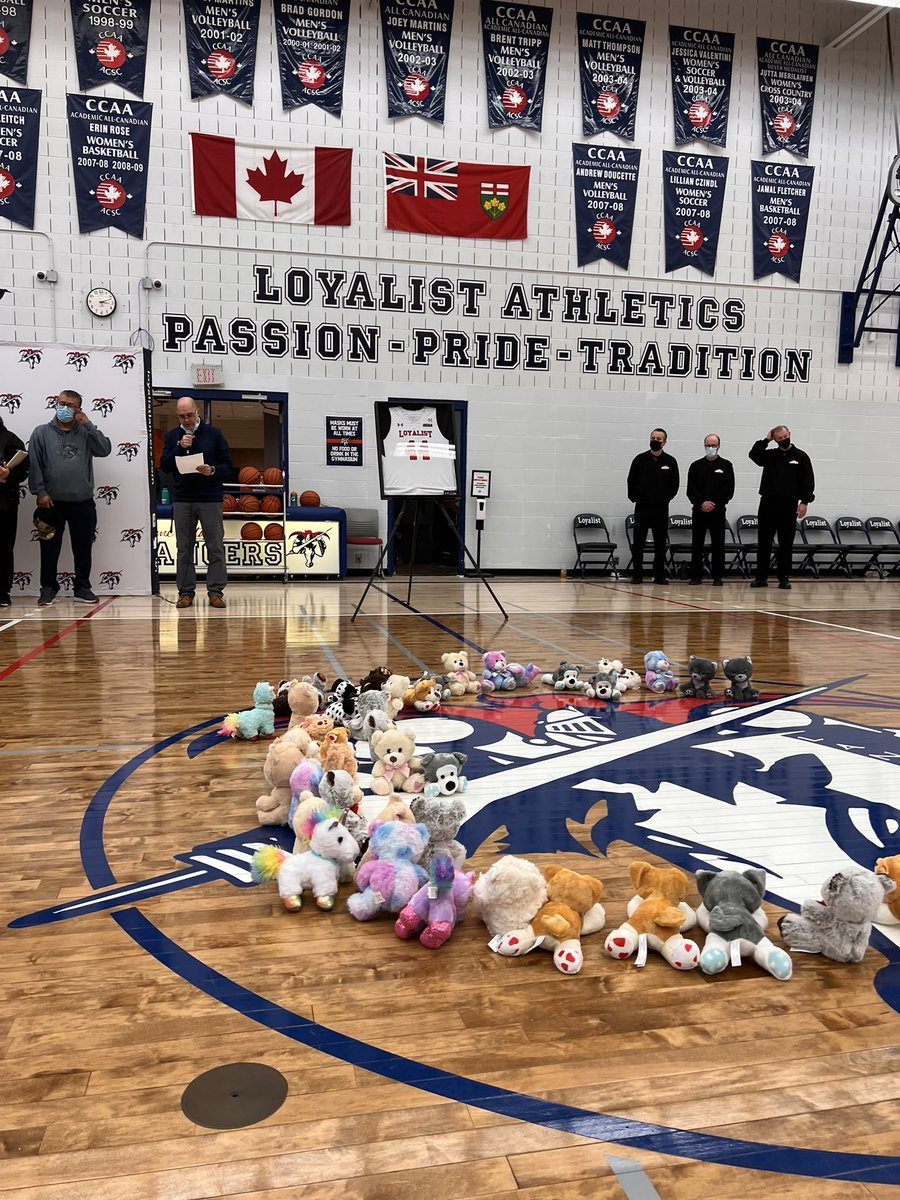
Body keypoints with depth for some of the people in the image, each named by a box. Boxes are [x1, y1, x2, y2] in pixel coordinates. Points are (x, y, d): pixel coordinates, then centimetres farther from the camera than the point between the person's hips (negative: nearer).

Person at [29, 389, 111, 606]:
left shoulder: (85, 433, 7)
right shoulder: (42, 432, 3)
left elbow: (104, 450, -7)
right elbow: (34, 465, -1)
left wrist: (88, 424, -9)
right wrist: (40, 492, -9)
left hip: (83, 502, 1)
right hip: (52, 502, -1)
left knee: (83, 547, 8)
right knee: (50, 548, 4)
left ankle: (83, 587, 18)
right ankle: (48, 588, 14)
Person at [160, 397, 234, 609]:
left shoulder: (214, 434, 3)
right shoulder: (172, 436, 8)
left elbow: (228, 466, 2)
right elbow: (164, 466, 0)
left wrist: (213, 470, -18)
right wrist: (180, 447, -12)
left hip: (210, 499, -2)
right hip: (182, 499, 2)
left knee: (215, 547, -1)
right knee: (184, 548, 5)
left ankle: (215, 591, 4)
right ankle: (186, 592, 11)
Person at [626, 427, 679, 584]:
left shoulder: (670, 461, 4)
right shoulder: (640, 459, 1)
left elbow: (674, 485, 10)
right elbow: (631, 481, 6)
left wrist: (666, 498, 7)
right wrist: (634, 497, 3)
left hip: (661, 508, 1)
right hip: (642, 507, -1)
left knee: (660, 543, 5)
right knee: (638, 543, 0)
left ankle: (659, 575, 12)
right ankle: (637, 574, 6)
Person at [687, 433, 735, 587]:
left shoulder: (726, 466, 6)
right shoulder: (696, 465, 10)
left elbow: (729, 489, -2)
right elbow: (691, 489, 2)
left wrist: (714, 504, -10)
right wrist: (702, 503, -11)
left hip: (718, 511, -1)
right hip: (698, 510, 2)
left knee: (718, 544, -1)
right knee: (697, 544, 2)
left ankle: (717, 576, 4)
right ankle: (696, 575, 8)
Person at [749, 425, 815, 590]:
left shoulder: (801, 456, 5)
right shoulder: (770, 455, 9)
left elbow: (808, 481, 2)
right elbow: (753, 454, -9)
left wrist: (804, 502, -6)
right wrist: (765, 440, -5)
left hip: (789, 505, -1)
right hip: (768, 503, 2)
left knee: (786, 544, 2)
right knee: (763, 542, 3)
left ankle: (784, 578, 9)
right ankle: (761, 577, 10)